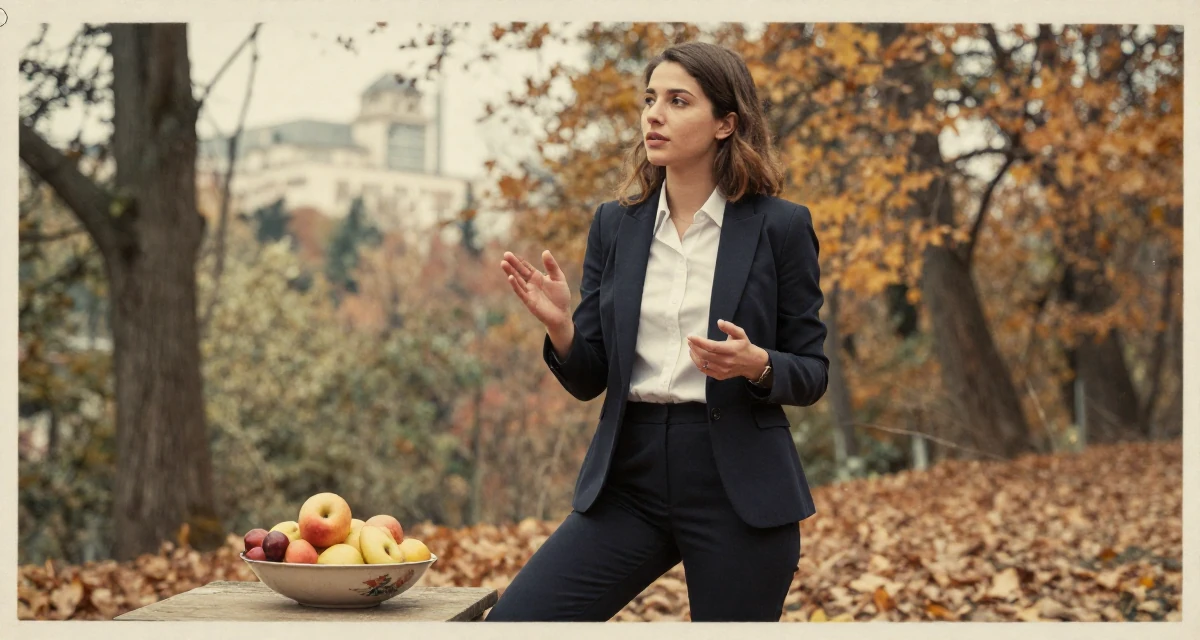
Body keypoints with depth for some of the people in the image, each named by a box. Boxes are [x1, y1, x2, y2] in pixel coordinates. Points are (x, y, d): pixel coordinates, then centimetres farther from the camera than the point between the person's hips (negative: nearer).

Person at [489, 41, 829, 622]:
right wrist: (559, 325, -13)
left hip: (738, 486, -2)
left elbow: (813, 374, 2)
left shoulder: (779, 226, -2)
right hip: (629, 475, 3)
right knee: (511, 621, -10)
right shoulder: (614, 224, 7)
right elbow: (588, 380, 8)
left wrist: (756, 364, -19)